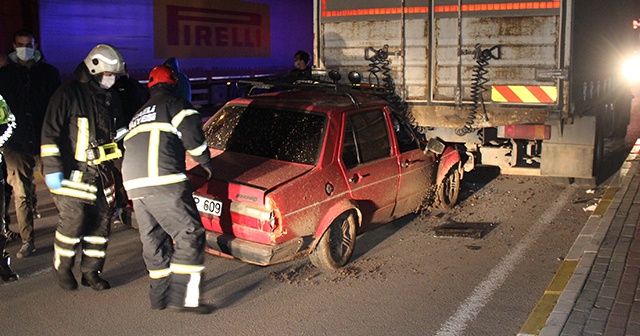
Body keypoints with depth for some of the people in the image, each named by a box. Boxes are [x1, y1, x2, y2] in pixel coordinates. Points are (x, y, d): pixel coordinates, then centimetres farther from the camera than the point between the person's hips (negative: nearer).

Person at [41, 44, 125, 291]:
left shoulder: (110, 97, 13)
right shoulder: (69, 94, -9)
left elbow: (118, 131, 24)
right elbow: (50, 134, -11)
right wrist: (52, 169, -15)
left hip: (102, 171, 7)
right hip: (74, 172, -6)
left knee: (102, 221, 5)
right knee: (73, 221, -8)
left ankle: (91, 271, 18)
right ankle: (61, 267, 14)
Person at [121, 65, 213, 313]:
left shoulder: (138, 115, 31)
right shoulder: (175, 103, 6)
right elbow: (192, 133, -6)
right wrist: (205, 162, 9)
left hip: (134, 185, 8)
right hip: (164, 181, -8)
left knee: (154, 240, 16)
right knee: (190, 235, -6)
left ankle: (160, 294, 23)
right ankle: (182, 296, -10)